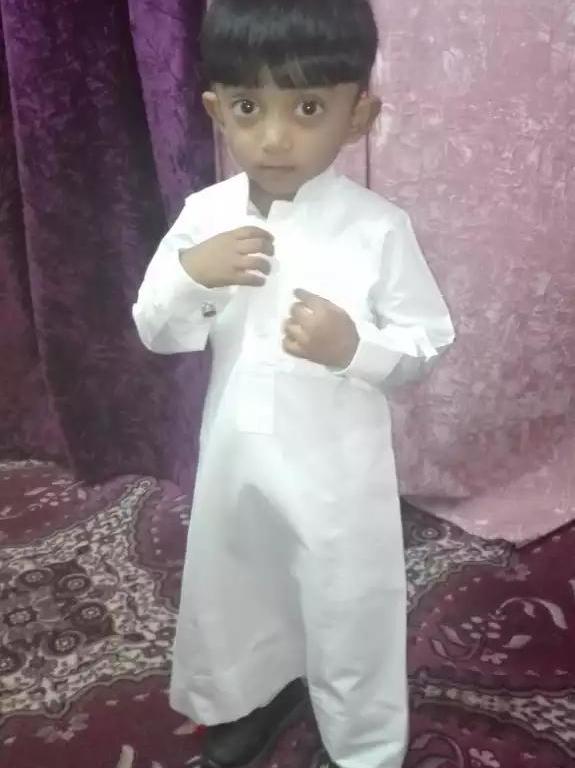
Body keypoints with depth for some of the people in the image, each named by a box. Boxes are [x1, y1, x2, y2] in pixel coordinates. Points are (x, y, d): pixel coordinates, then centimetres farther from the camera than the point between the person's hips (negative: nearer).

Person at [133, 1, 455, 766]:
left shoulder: (378, 227, -16)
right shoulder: (205, 214, -6)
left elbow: (431, 338, -8)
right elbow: (158, 334, -1)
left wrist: (355, 347, -27)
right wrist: (190, 275, -21)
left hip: (336, 464, -4)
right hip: (235, 452, 4)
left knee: (350, 609, 13)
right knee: (234, 585, 24)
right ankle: (261, 691, 55)